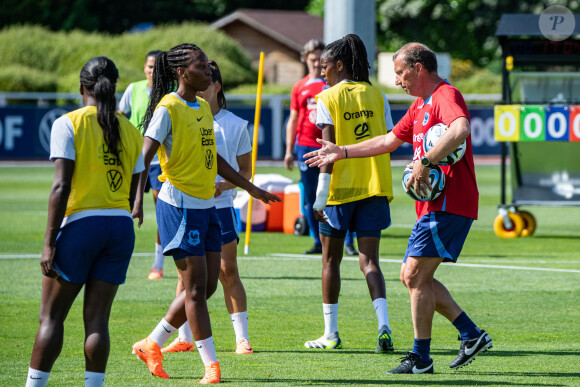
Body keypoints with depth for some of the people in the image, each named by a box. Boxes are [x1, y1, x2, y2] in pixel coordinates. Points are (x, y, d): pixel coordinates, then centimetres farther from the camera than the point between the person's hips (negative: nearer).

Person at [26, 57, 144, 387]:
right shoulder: (131, 131, 9)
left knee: (52, 316, 3)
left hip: (80, 223, -4)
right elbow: (134, 194, 11)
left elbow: (61, 186, -13)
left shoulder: (68, 124, -6)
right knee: (97, 318, 5)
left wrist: (50, 242, -12)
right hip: (121, 227, 4)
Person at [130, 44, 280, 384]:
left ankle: (153, 344, 23)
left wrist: (251, 188, 27)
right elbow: (144, 157, -20)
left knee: (206, 287, 10)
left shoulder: (204, 108, 13)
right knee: (196, 287, -5)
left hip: (207, 205, 9)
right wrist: (138, 200, -35)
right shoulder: (168, 109, -12)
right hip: (180, 205, -9)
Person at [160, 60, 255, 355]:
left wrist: (223, 185, -13)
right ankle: (184, 338, 10)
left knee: (228, 272, -3)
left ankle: (242, 338, 1)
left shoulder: (235, 125, 1)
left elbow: (245, 170, 4)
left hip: (220, 206, -2)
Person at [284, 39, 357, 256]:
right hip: (306, 146, 3)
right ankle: (319, 242, 11)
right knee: (310, 198, 4)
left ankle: (349, 243, -2)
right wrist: (289, 151, 10)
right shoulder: (299, 88, 12)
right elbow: (293, 120, 15)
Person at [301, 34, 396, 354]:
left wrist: (321, 195, -11)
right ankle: (383, 325, -18)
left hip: (340, 185, -3)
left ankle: (331, 333, 15)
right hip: (374, 185, 4)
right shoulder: (375, 95, 7)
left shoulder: (328, 99, -7)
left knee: (331, 259, 11)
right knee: (368, 259, 3)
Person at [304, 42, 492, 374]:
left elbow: (460, 130, -35)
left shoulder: (446, 95, -13)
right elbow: (390, 140, 32)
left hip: (449, 203, -11)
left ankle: (421, 357, -4)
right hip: (434, 206, 11)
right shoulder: (421, 104, 21)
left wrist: (425, 162, -33)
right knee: (413, 276, 10)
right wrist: (341, 153, 33)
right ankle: (472, 335, 10)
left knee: (416, 274, -10)